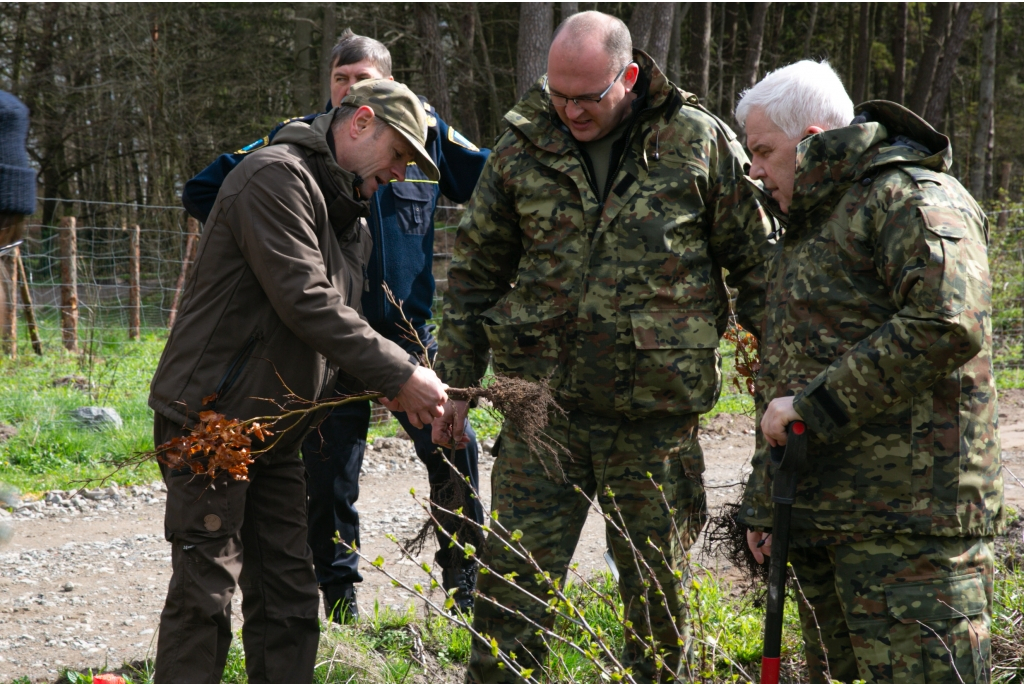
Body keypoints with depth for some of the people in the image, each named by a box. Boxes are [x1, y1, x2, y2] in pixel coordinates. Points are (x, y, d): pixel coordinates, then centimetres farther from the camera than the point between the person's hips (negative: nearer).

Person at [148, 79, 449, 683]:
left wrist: (394, 387, -1)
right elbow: (305, 302, -24)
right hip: (210, 418, -9)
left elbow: (338, 318, 18)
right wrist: (399, 375, -23)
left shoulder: (350, 216, 18)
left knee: (289, 597, 8)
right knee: (206, 594, -8)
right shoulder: (277, 176, -14)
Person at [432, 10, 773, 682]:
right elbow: (476, 268, 11)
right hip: (541, 404, 1)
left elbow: (756, 263, 3)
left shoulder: (699, 142, -3)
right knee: (513, 580, 2)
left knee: (658, 589, 10)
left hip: (656, 413, -1)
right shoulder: (525, 145, 3)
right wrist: (455, 381, 11)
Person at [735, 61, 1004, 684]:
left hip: (907, 517, -10)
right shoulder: (809, 224, 23)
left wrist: (815, 403, -20)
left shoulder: (912, 199, -9)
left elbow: (948, 326, -26)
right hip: (823, 516, 10)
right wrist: (763, 502, 24)